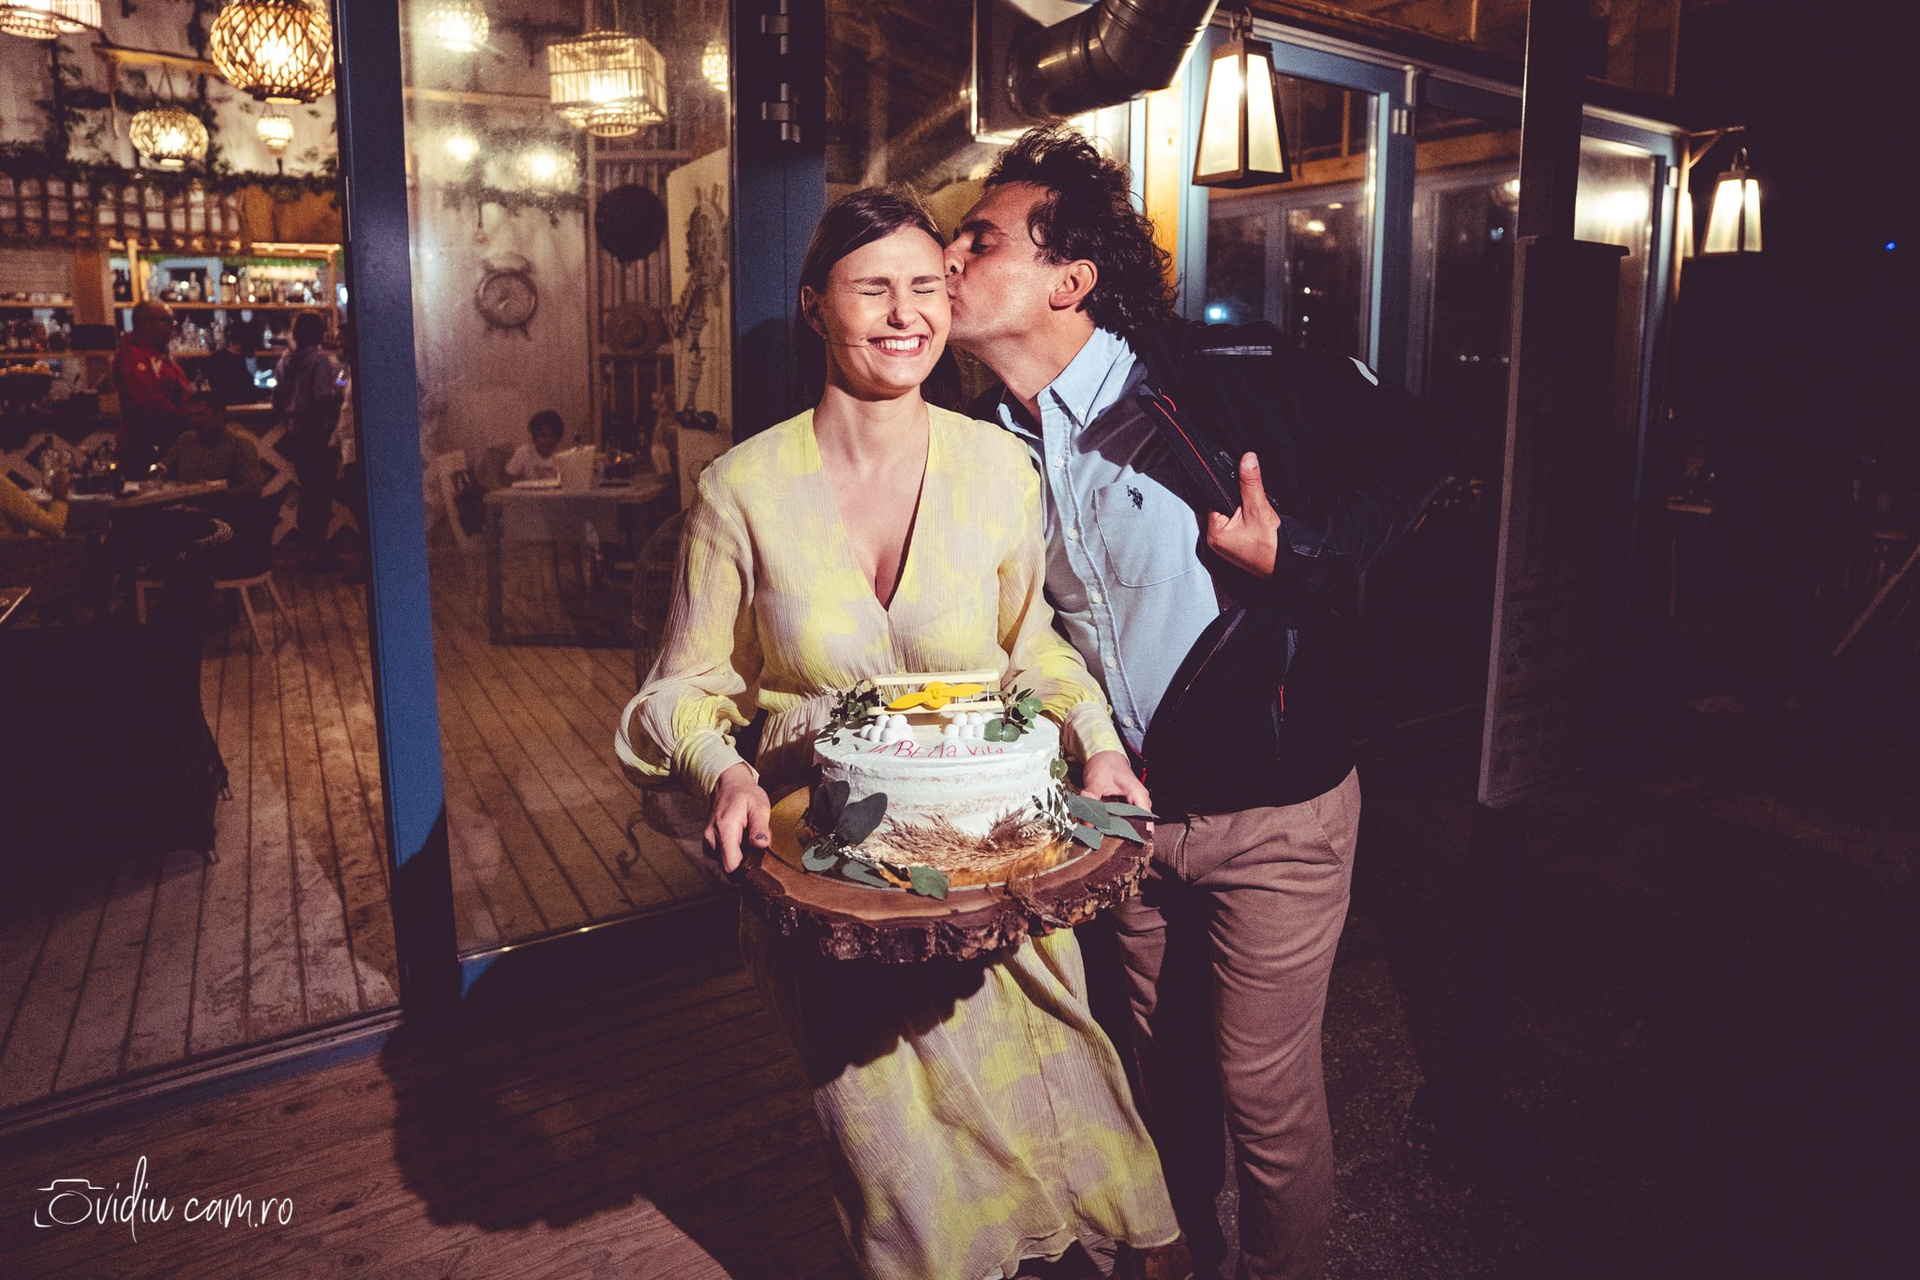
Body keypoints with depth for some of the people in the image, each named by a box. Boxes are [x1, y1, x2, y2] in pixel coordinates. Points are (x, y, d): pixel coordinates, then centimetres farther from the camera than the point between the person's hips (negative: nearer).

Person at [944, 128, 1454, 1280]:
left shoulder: (1229, 377, -19)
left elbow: (1411, 457, -9)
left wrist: (1299, 553, -21)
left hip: (1271, 808, -5)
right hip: (1126, 805, 5)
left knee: (1267, 1090, 9)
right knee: (1166, 1065, 23)